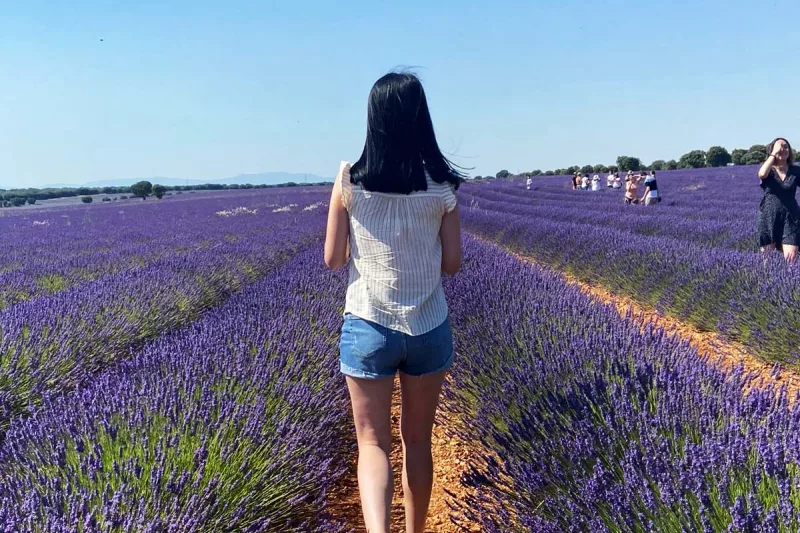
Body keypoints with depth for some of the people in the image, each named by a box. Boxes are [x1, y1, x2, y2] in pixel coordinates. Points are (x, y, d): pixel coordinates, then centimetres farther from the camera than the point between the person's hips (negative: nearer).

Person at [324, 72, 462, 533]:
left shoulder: (350, 183, -8)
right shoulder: (442, 187, -6)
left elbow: (333, 259, -2)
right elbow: (453, 263, 0)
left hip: (368, 327, -1)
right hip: (428, 328, 2)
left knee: (373, 441, 9)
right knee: (417, 440, 18)